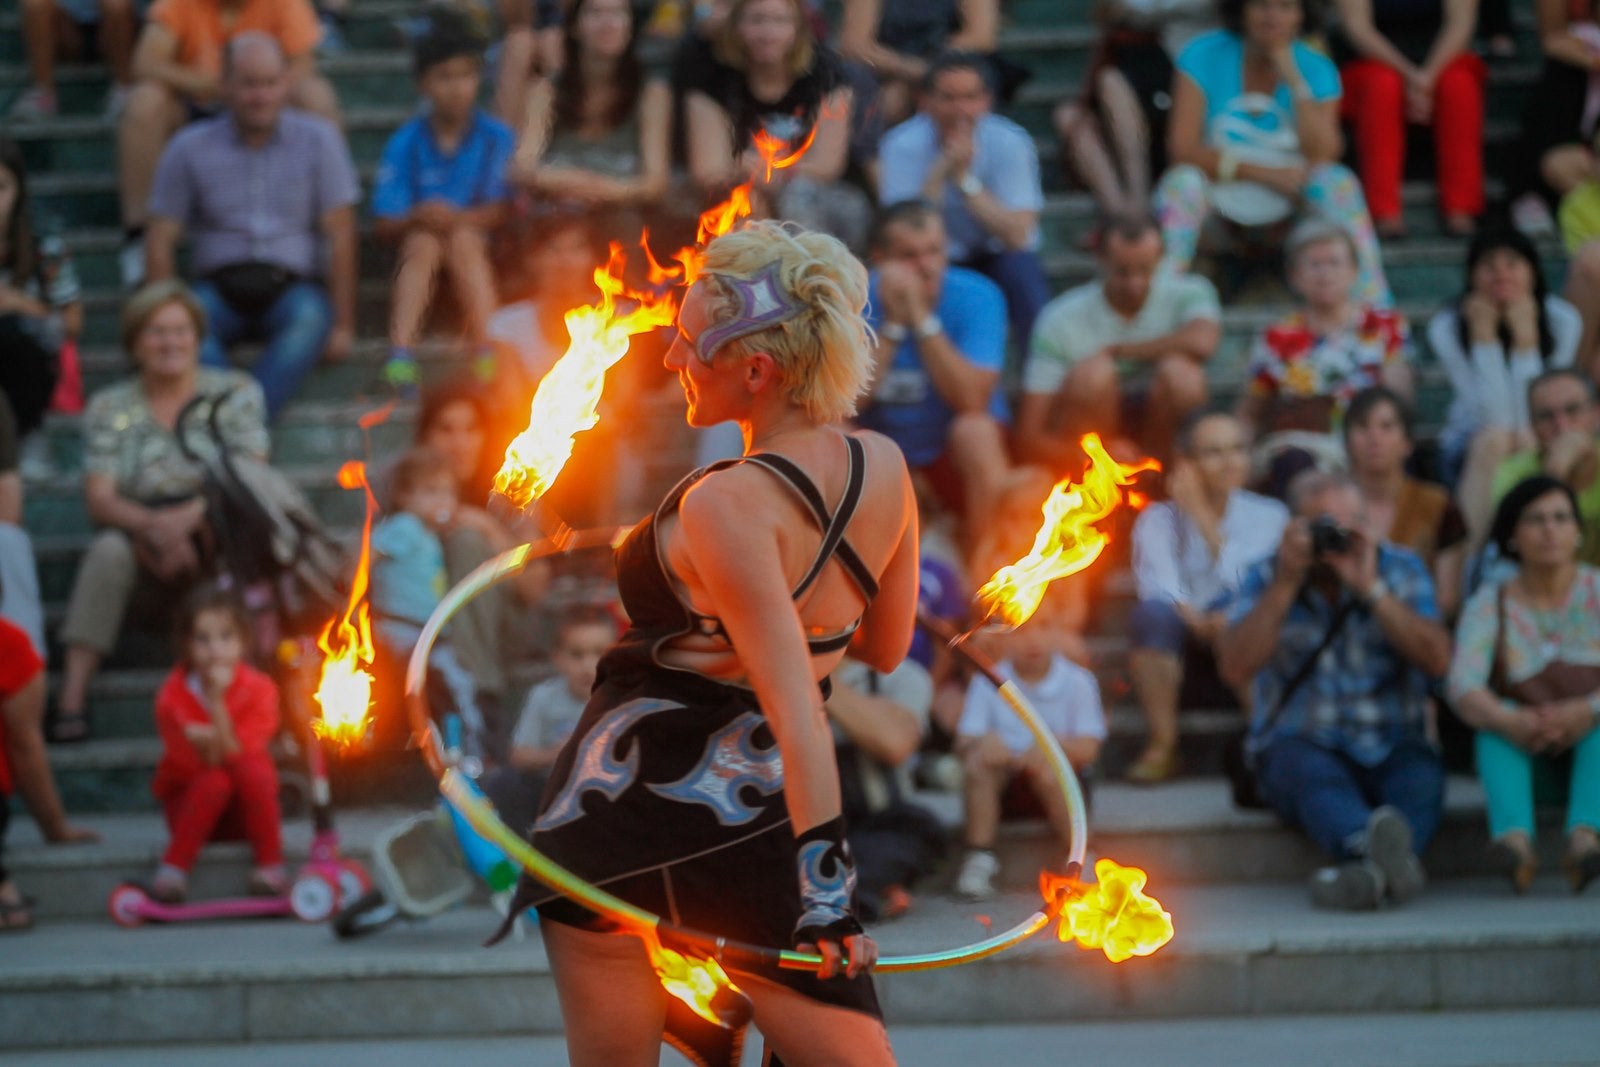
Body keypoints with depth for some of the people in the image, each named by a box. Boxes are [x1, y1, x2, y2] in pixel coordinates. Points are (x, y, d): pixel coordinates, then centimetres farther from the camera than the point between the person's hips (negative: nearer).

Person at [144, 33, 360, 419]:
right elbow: (160, 240, 5)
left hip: (291, 288, -1)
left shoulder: (318, 139, 5)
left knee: (309, 317, -36)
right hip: (220, 288, 1)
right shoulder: (189, 149, 6)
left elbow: (340, 235, 2)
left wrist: (343, 325, -6)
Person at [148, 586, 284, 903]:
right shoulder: (173, 695, -15)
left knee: (252, 768, -32)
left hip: (244, 809, 1)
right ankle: (174, 865, -25)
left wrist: (217, 703, -31)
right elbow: (204, 763, -19)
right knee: (215, 780, -34)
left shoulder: (259, 689, -12)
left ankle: (271, 863, -24)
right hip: (189, 801, -1)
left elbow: (237, 753, -23)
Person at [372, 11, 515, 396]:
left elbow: (503, 212, -7)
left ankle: (486, 354, -42)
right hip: (417, 248, 0)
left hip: (478, 251, 0)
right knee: (423, 241, -33)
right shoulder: (405, 144, 1)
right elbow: (384, 225, -3)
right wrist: (419, 217, -25)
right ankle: (401, 354, -50)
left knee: (463, 238, -33)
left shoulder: (496, 138, 0)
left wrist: (458, 219, -24)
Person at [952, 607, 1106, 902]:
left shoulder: (1077, 682, -4)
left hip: (1059, 789, -2)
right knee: (979, 760, -28)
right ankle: (979, 858, -22)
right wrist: (979, 744, -29)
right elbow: (964, 742, -4)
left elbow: (1088, 749, -11)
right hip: (1002, 788, 2)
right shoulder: (987, 684, 1)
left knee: (1047, 768, -34)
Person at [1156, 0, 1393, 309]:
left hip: (1286, 206, 1)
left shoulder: (1316, 70, -2)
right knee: (1182, 181, -34)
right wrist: (1265, 174, -22)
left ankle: (1374, 311, -31)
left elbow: (1322, 157, -16)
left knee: (1339, 182, -28)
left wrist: (1294, 80, -20)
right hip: (1219, 197, -1)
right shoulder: (1204, 57, -6)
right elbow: (1182, 148, -15)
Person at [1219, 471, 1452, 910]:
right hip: (1297, 745, -1)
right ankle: (1371, 846, -69)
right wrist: (1286, 583, -14)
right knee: (1314, 772, -37)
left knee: (1420, 775, -33)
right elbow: (1236, 669, -12)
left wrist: (1371, 588, -16)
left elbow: (1437, 659, -9)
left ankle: (1367, 871, -62)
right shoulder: (1266, 579, 3)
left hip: (1391, 747, 2)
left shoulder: (1401, 569, 6)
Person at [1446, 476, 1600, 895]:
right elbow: (1463, 687, -17)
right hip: (1524, 763, 1)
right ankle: (1514, 837, -54)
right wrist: (1509, 722, -39)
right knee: (1494, 715, -29)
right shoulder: (1490, 605, 0)